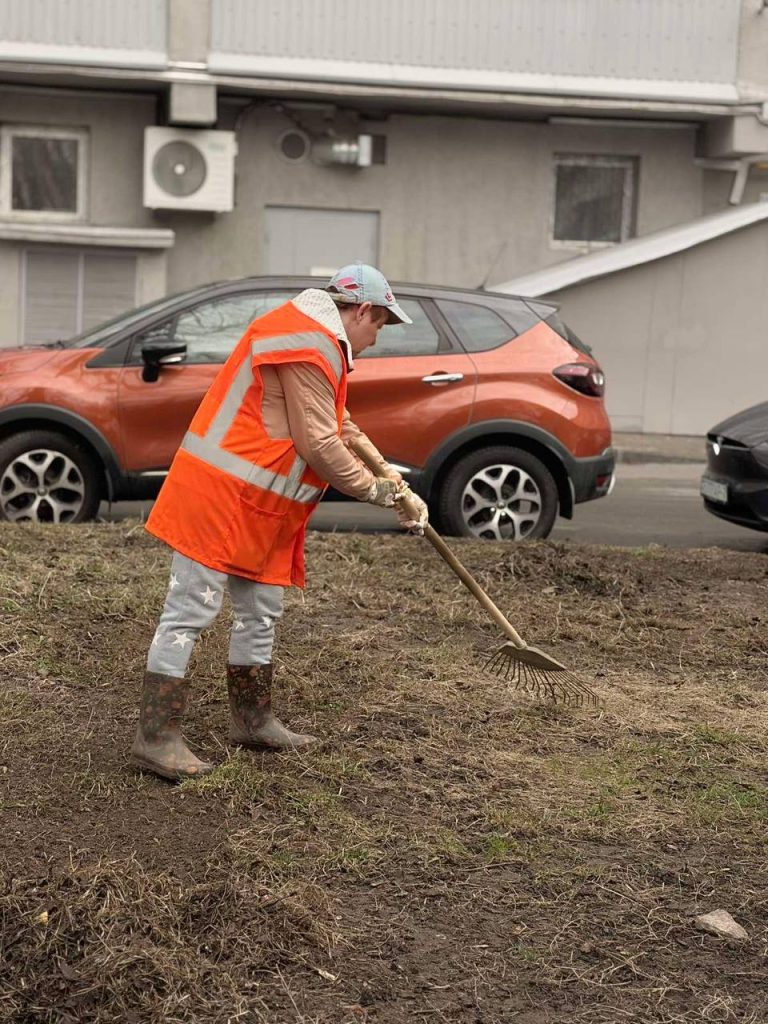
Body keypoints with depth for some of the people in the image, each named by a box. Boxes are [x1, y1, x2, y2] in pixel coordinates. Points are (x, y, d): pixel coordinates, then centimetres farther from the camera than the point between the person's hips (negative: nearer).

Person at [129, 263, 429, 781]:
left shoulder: (319, 340, 20)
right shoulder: (311, 345, -17)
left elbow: (339, 426, 25)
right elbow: (319, 446, -20)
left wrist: (388, 473, 15)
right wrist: (376, 490, -7)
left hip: (257, 506, 11)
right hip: (220, 494, -11)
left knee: (261, 612, 16)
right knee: (190, 611, -8)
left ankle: (254, 721, 28)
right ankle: (157, 737, -5)